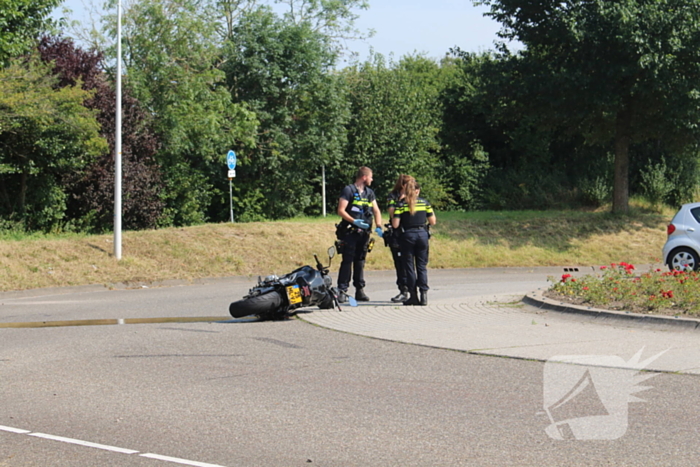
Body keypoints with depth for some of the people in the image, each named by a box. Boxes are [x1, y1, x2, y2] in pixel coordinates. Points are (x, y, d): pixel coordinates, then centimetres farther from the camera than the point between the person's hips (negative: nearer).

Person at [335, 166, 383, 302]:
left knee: (360, 262, 9)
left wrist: (379, 227, -3)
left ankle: (360, 290, 13)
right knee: (347, 261, -7)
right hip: (350, 232, -6)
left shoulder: (369, 193, 17)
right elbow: (341, 211, -10)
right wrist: (354, 221, -21)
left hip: (364, 232, 6)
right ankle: (342, 291, -7)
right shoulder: (348, 190, -4)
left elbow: (376, 211, 14)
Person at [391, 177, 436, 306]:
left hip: (407, 236, -2)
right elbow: (433, 222, 5)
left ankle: (413, 296, 4)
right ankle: (424, 294, -2)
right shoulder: (425, 203, 3)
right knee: (422, 266, 8)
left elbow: (395, 225, -9)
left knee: (409, 266, 5)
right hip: (422, 234, 2)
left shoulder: (401, 204, -4)